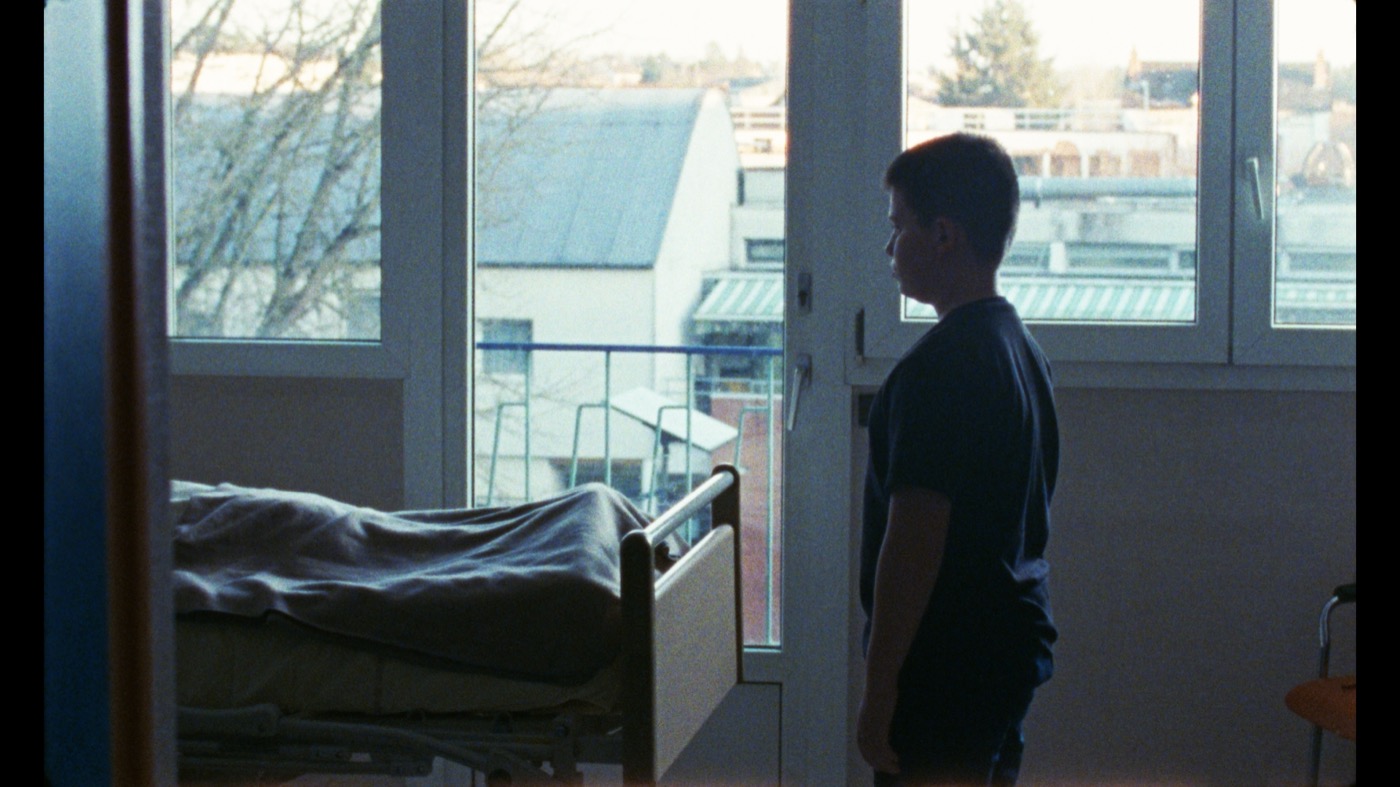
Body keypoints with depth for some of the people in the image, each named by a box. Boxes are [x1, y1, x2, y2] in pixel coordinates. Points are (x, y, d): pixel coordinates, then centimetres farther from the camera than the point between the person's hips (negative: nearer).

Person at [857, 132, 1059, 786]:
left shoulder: (941, 365, -20)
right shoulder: (1021, 348, 10)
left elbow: (914, 542, -23)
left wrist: (880, 688, -18)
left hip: (948, 664, -10)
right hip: (1014, 641, 10)